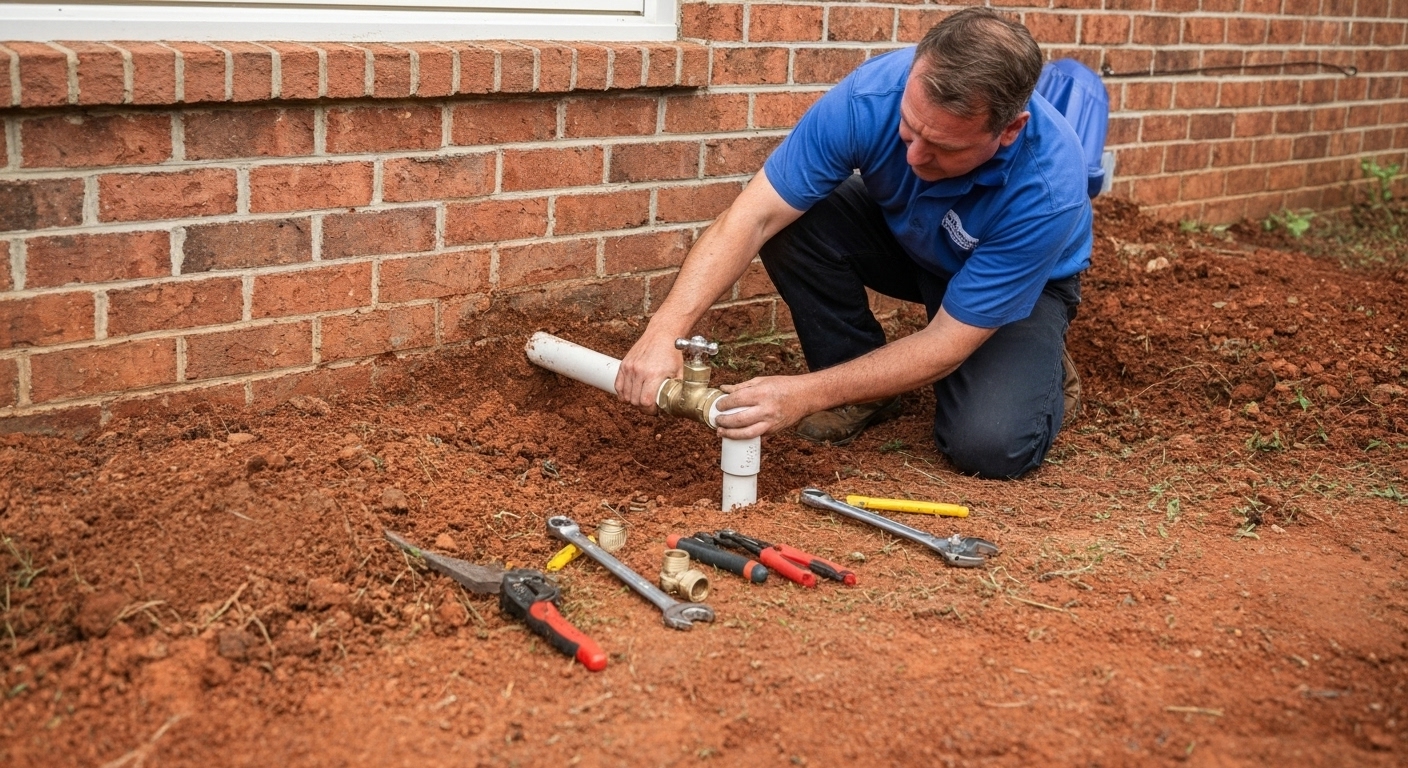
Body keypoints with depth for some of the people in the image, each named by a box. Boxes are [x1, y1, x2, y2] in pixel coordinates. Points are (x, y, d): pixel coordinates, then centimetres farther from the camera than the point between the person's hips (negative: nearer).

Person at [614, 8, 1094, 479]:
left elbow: (946, 343, -32)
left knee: (990, 447, -27)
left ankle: (1042, 364, 8)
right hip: (902, 237, 3)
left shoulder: (1049, 189, -38)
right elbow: (753, 217, -31)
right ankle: (864, 388, -3)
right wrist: (665, 330, -43)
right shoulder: (870, 96, -33)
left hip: (1026, 281, -3)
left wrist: (809, 394, -40)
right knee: (790, 219, -26)